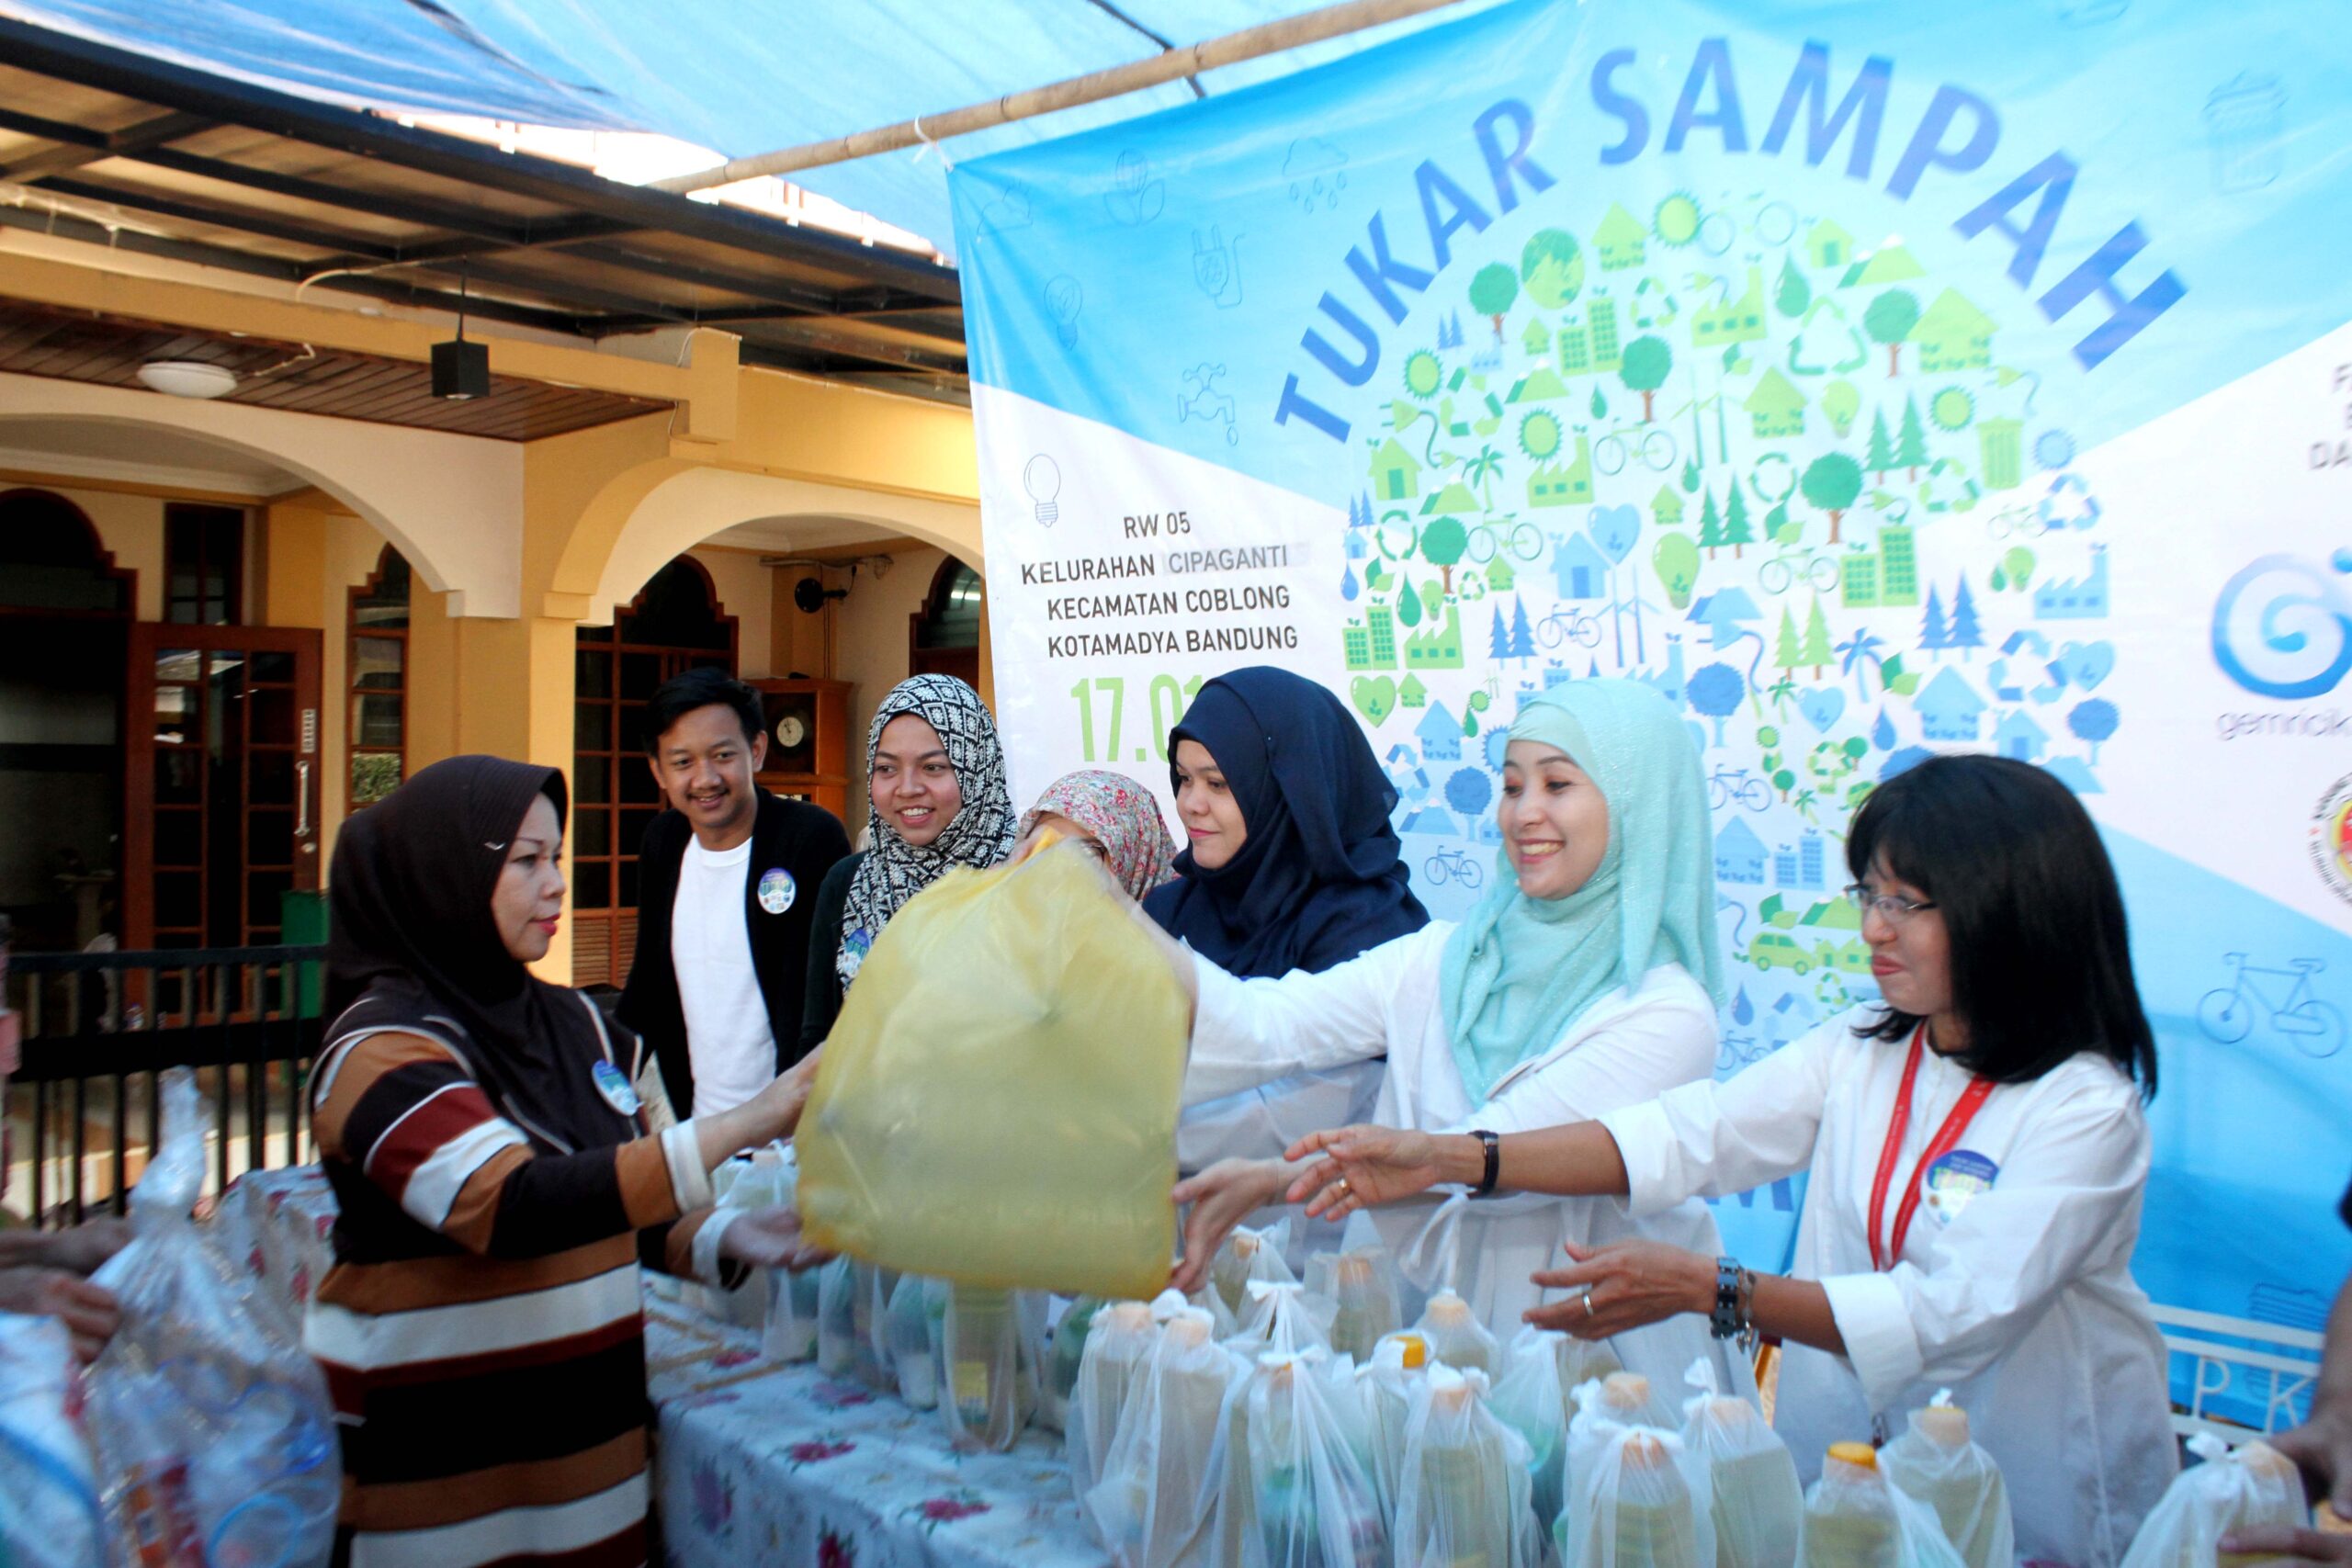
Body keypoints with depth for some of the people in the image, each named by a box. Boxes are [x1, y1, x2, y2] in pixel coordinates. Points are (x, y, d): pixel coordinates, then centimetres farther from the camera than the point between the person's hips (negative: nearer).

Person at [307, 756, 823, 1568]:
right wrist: (739, 1126, -34)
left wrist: (726, 1239, -8)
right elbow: (511, 1210, -30)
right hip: (447, 1462, -6)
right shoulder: (382, 1051, -15)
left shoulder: (571, 1022, 6)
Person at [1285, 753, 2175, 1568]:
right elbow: (1688, 1135, -7)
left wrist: (1708, 1289, -31)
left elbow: (1951, 1316, -24)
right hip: (1849, 1465, 5)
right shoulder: (1860, 1048, 3)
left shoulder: (2086, 1108, -14)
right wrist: (1448, 1158, -17)